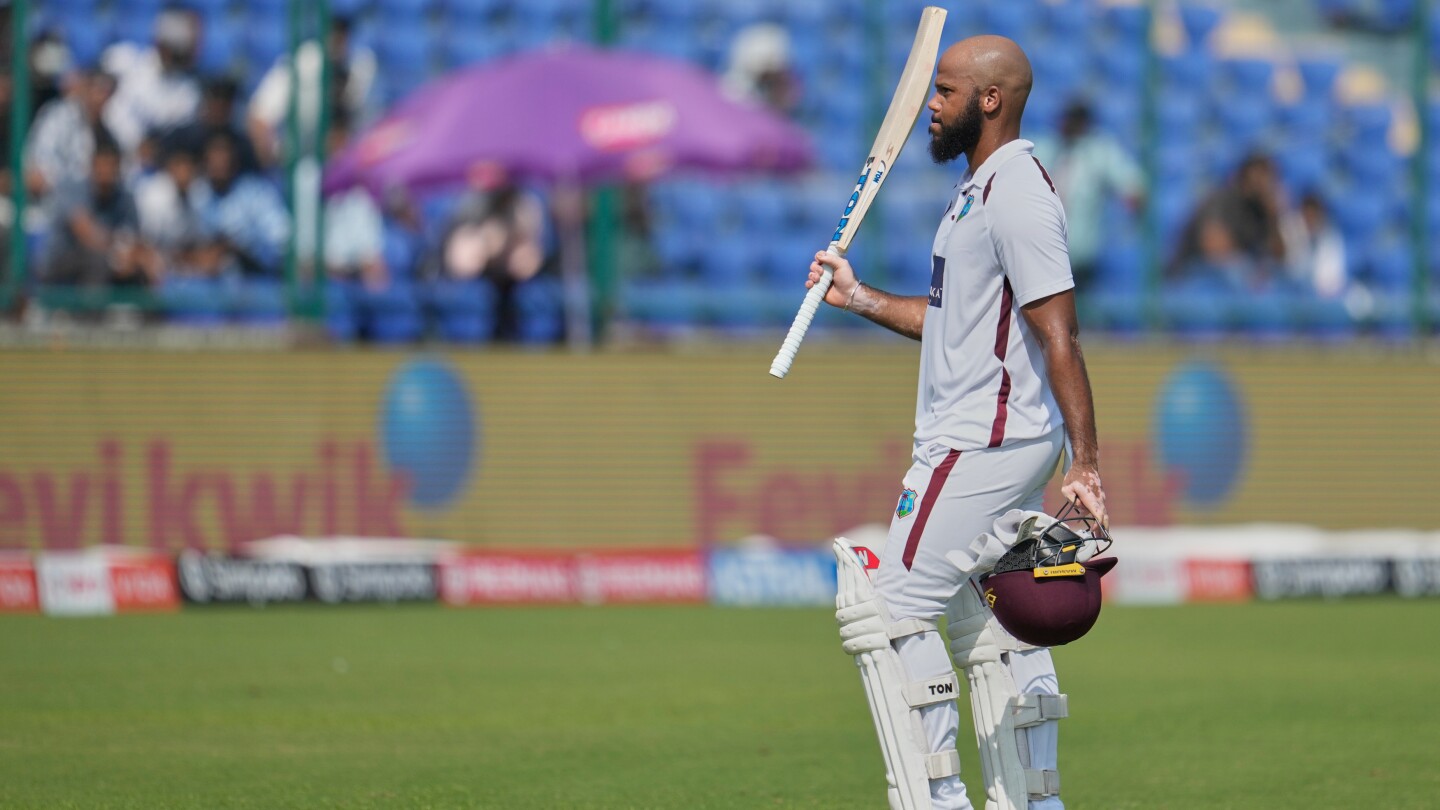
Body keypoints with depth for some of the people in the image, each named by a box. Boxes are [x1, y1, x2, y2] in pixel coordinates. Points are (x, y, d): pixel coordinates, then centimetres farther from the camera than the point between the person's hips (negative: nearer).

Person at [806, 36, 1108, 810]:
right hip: (991, 440, 11)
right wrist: (859, 298, 18)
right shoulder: (983, 188, 16)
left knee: (899, 604, -9)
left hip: (983, 442, -11)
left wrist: (1084, 462, -26)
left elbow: (1059, 335, -22)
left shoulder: (1017, 195, -17)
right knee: (1000, 618, 12)